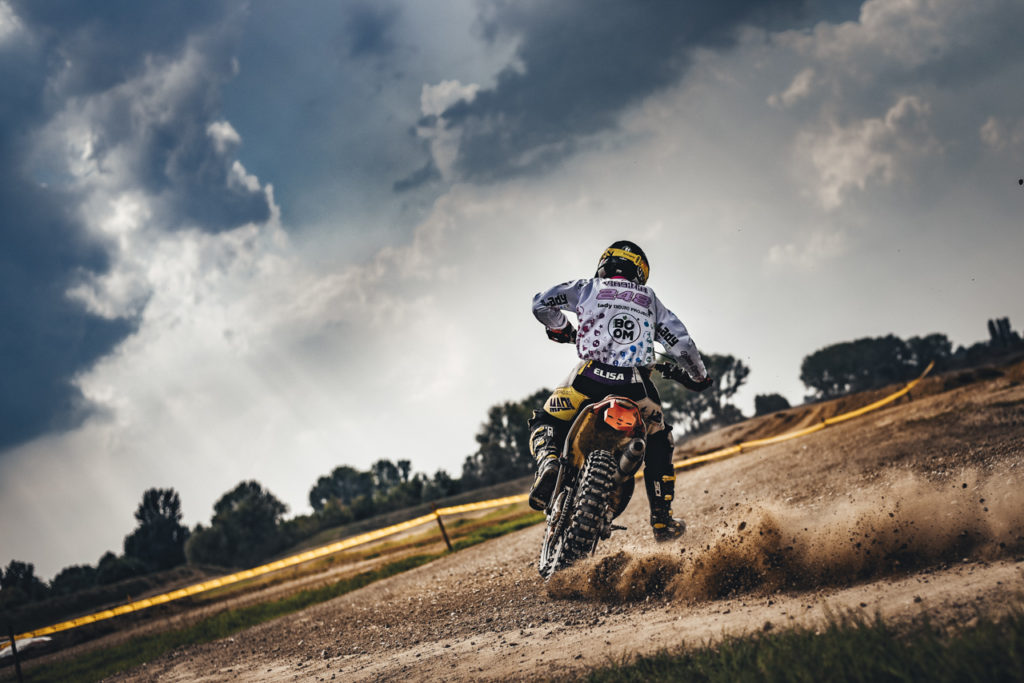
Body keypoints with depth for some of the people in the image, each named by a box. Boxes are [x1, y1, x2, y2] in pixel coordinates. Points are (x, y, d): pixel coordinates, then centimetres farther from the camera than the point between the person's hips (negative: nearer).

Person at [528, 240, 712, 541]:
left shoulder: (588, 288, 18)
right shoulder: (650, 302, 24)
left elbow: (542, 303, 12)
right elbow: (682, 344, 18)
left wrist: (562, 329, 32)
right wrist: (699, 377, 35)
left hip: (592, 374, -2)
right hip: (636, 382, 2)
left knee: (546, 423, 19)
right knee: (658, 444, 25)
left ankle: (548, 461, -15)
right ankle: (662, 519, 19)